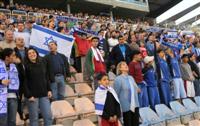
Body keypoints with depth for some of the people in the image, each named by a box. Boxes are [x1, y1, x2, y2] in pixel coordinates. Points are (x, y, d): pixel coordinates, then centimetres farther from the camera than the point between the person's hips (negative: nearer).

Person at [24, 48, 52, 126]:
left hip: (44, 94, 4)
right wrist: (29, 95, -12)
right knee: (34, 118, 3)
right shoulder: (25, 66, -6)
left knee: (48, 116, 6)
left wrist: (49, 90, 9)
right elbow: (24, 82, -9)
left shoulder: (43, 62, 8)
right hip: (32, 95, -4)